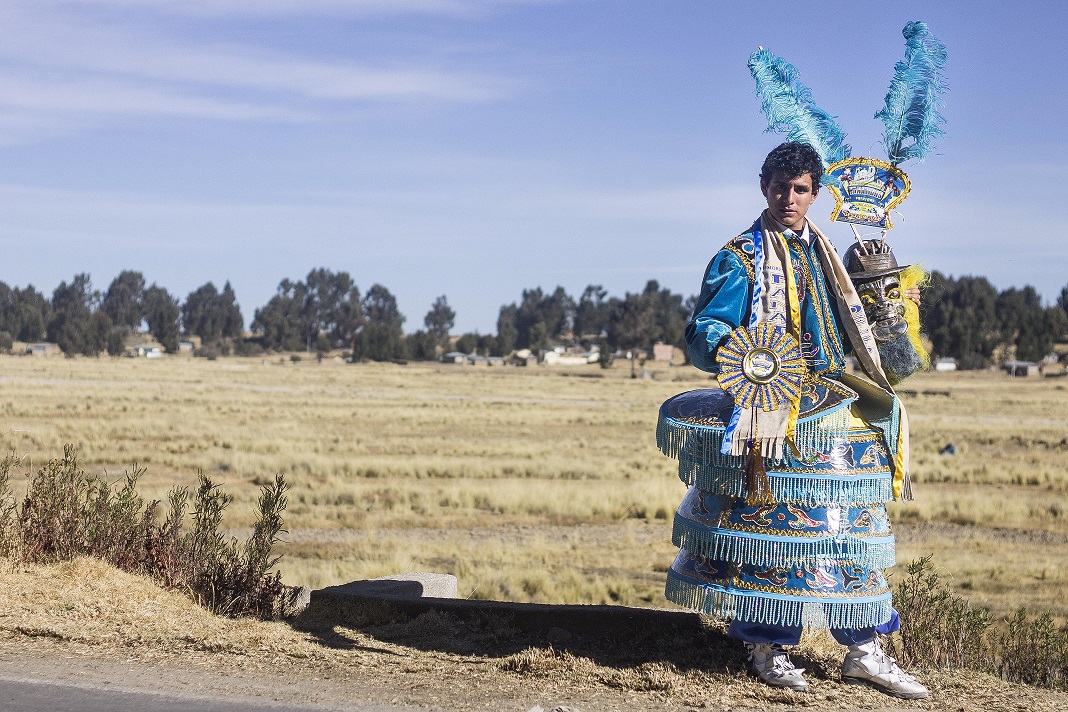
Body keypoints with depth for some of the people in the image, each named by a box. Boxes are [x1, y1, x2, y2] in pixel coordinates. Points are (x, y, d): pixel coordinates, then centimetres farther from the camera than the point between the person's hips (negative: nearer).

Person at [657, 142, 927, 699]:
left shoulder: (824, 256, 19)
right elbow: (702, 334, -10)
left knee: (852, 529, 5)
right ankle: (767, 648, 5)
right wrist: (735, 355, -29)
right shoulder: (740, 259, -2)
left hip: (835, 409, 6)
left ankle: (864, 652, 10)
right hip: (769, 408, -6)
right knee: (768, 527, -5)